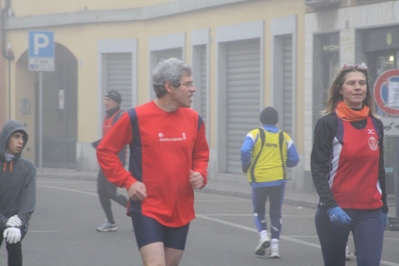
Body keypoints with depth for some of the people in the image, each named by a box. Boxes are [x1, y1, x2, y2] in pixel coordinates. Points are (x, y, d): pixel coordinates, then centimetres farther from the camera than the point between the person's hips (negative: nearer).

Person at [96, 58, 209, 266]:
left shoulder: (193, 119, 5)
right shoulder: (136, 117, -10)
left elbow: (201, 154, 22)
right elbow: (105, 150, -1)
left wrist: (200, 174, 0)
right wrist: (128, 181, -10)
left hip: (181, 211, 6)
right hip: (147, 209, -5)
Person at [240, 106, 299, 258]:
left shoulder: (255, 134, -4)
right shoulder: (285, 137, 4)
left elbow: (245, 151, -17)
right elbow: (294, 160, 2)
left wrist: (246, 166, 1)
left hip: (259, 179, -1)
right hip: (278, 179, 1)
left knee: (259, 210, 17)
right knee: (276, 213, 9)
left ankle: (263, 235, -5)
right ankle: (275, 245, 2)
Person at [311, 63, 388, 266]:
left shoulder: (375, 125, 10)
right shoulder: (329, 123, -4)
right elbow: (318, 169, -9)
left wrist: (384, 207, 18)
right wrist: (330, 206, -19)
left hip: (371, 211, 3)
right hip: (336, 211, -3)